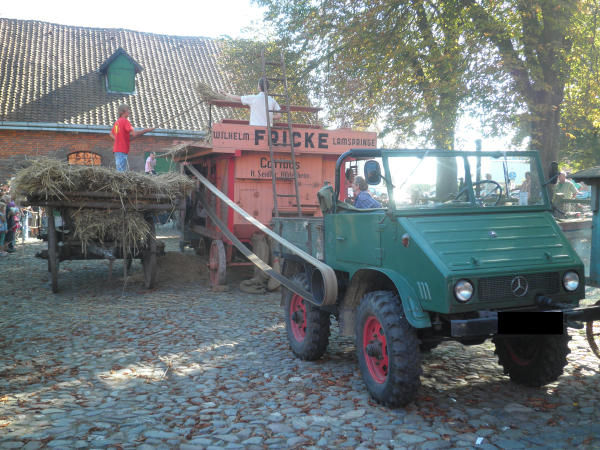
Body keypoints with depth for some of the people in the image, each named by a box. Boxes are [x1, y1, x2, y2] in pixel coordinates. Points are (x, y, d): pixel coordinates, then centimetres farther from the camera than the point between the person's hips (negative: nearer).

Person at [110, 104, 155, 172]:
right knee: (121, 172, -11)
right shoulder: (125, 121, -11)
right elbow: (134, 134, -19)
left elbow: (111, 134, 28)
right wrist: (146, 130, -12)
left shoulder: (117, 122, 16)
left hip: (117, 150, 9)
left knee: (119, 171, 11)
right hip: (122, 151, -9)